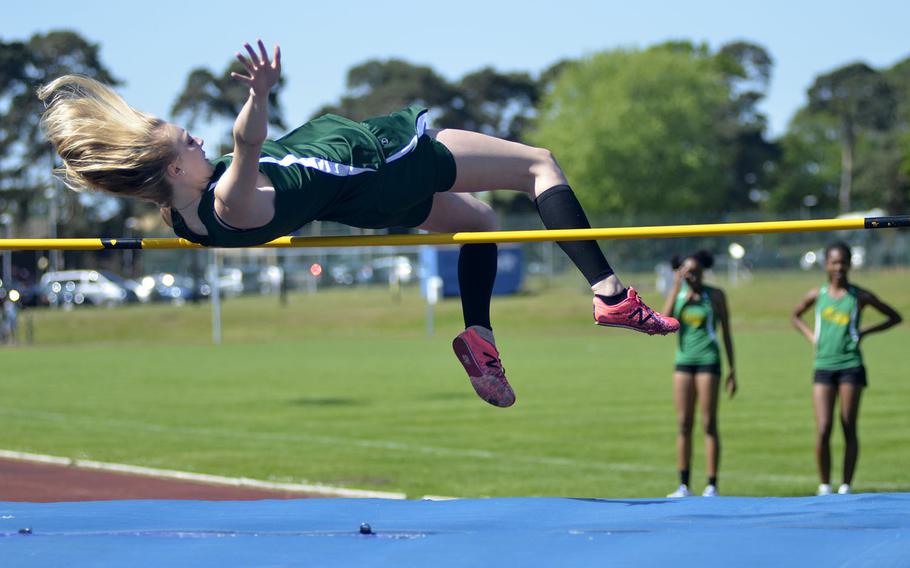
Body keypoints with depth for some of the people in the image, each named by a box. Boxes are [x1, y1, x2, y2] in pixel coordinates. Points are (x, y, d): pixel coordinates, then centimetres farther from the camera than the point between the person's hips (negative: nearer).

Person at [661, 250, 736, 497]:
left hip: (708, 360, -3)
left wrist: (732, 369, -1)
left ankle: (712, 486, -2)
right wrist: (677, 289, -11)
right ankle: (684, 485, 7)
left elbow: (726, 333, 3)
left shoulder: (715, 295, 1)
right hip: (684, 360, 3)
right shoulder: (677, 293, 8)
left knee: (709, 424, -4)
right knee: (684, 424, 3)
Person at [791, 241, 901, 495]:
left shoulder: (859, 296, 1)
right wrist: (810, 335, 8)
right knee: (823, 429, -6)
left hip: (851, 366, -1)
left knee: (849, 428, 0)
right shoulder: (817, 295, 6)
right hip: (823, 367, 1)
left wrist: (864, 332, -2)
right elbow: (795, 316, 25)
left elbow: (895, 317, 8)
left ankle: (846, 487, 6)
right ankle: (824, 487, 3)